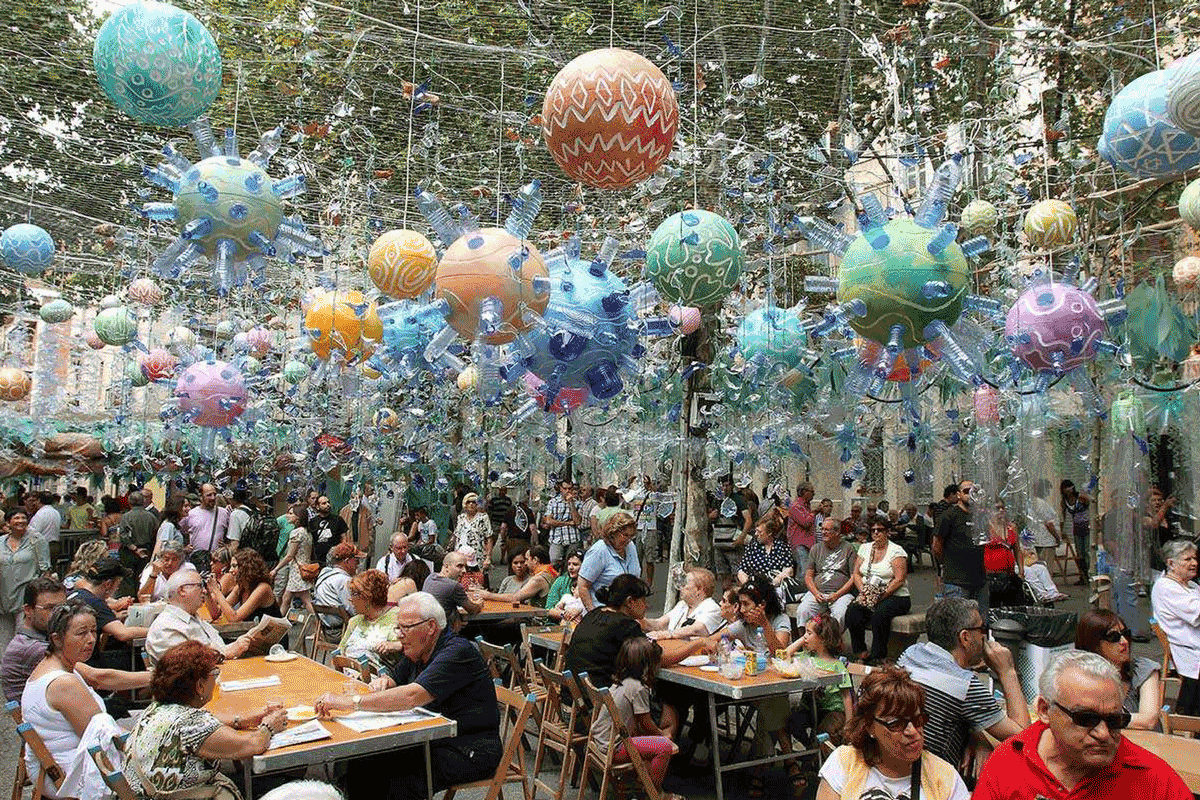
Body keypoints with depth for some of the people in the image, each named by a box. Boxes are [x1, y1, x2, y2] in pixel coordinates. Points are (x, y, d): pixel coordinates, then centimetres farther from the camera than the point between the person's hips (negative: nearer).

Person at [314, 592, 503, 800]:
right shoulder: (416, 652, 10)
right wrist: (382, 682, 0)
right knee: (360, 768, -8)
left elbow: (412, 696, -31)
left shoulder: (457, 652, -20)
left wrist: (351, 702, -33)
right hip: (429, 742, 9)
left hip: (469, 751, -9)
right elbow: (394, 677, 26)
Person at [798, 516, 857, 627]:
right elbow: (808, 575, 15)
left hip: (842, 593, -3)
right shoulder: (815, 548, 18)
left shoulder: (848, 548, 7)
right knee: (802, 612, -26)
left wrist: (837, 595, -10)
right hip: (817, 592, 3)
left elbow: (854, 577, 1)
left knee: (841, 614, -34)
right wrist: (816, 593, -4)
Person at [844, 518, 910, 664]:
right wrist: (863, 592, -6)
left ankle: (878, 656, -24)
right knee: (852, 611, -26)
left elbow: (899, 579, -10)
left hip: (895, 597, -4)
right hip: (867, 597, 4)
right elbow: (856, 574, 12)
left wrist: (880, 597, -17)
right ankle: (859, 652, -18)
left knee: (880, 613, -36)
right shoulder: (864, 548, 15)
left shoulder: (896, 550, -1)